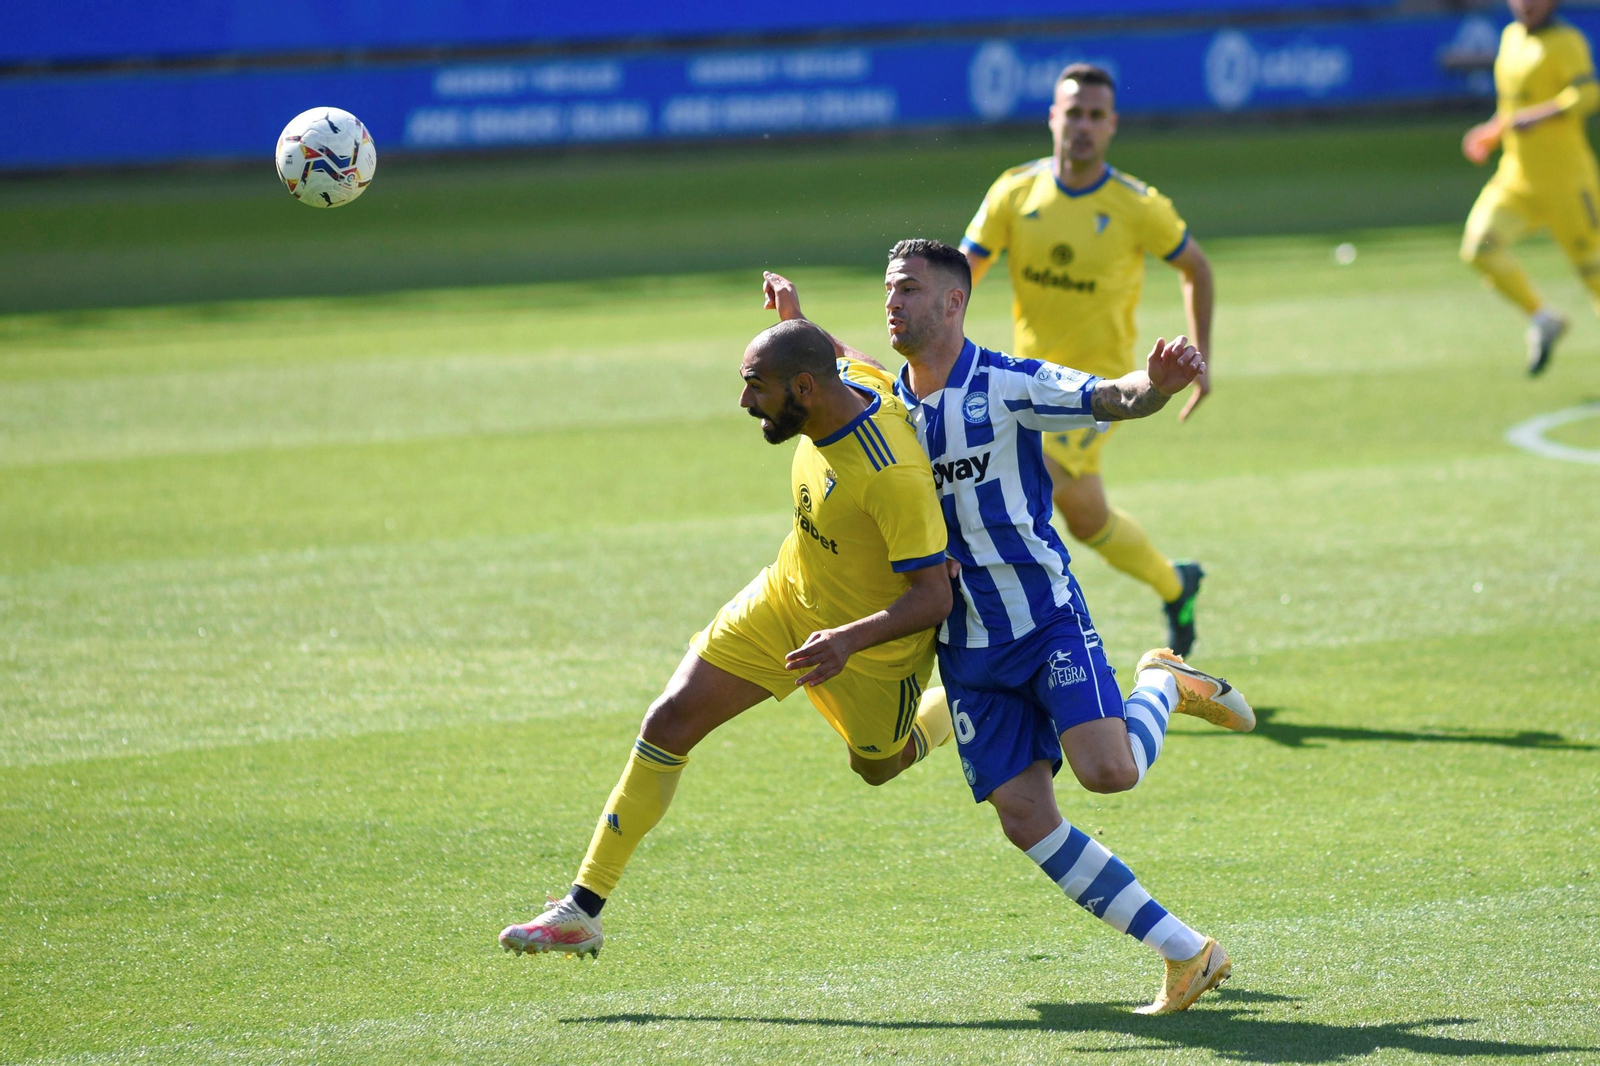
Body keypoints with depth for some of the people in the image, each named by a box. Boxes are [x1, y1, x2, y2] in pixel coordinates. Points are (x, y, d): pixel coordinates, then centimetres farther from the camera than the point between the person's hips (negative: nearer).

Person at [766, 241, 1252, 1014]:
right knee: (1024, 819, -5)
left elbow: (1114, 399, -22)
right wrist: (799, 326, 11)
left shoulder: (1010, 386, -11)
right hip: (966, 652, 5)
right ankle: (1187, 955, 2)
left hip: (1046, 618, -5)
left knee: (1107, 770, -24)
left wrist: (1158, 381, -43)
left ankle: (1161, 686, 13)